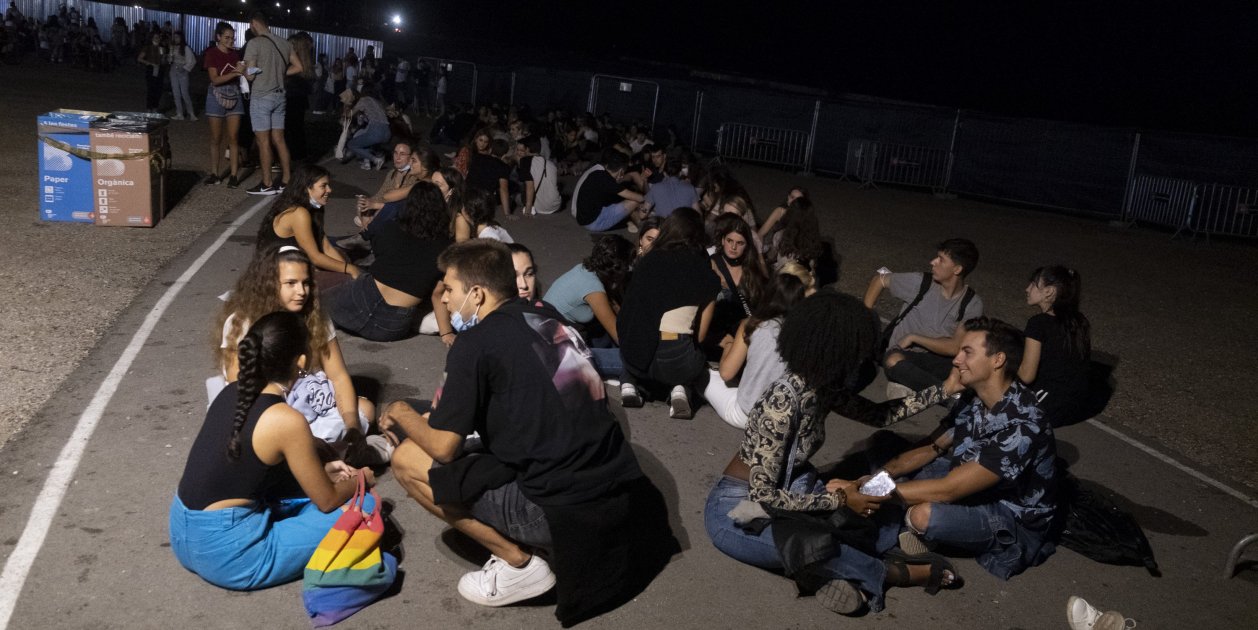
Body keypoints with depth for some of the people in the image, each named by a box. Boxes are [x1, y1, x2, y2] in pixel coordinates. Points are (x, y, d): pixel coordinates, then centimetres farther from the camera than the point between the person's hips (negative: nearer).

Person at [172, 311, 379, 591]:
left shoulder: (231, 393, 3)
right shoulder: (287, 420, -21)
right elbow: (327, 501, -8)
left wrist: (321, 470, 20)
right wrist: (360, 480, 12)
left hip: (183, 535, 9)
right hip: (225, 553, -8)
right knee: (365, 507, -5)